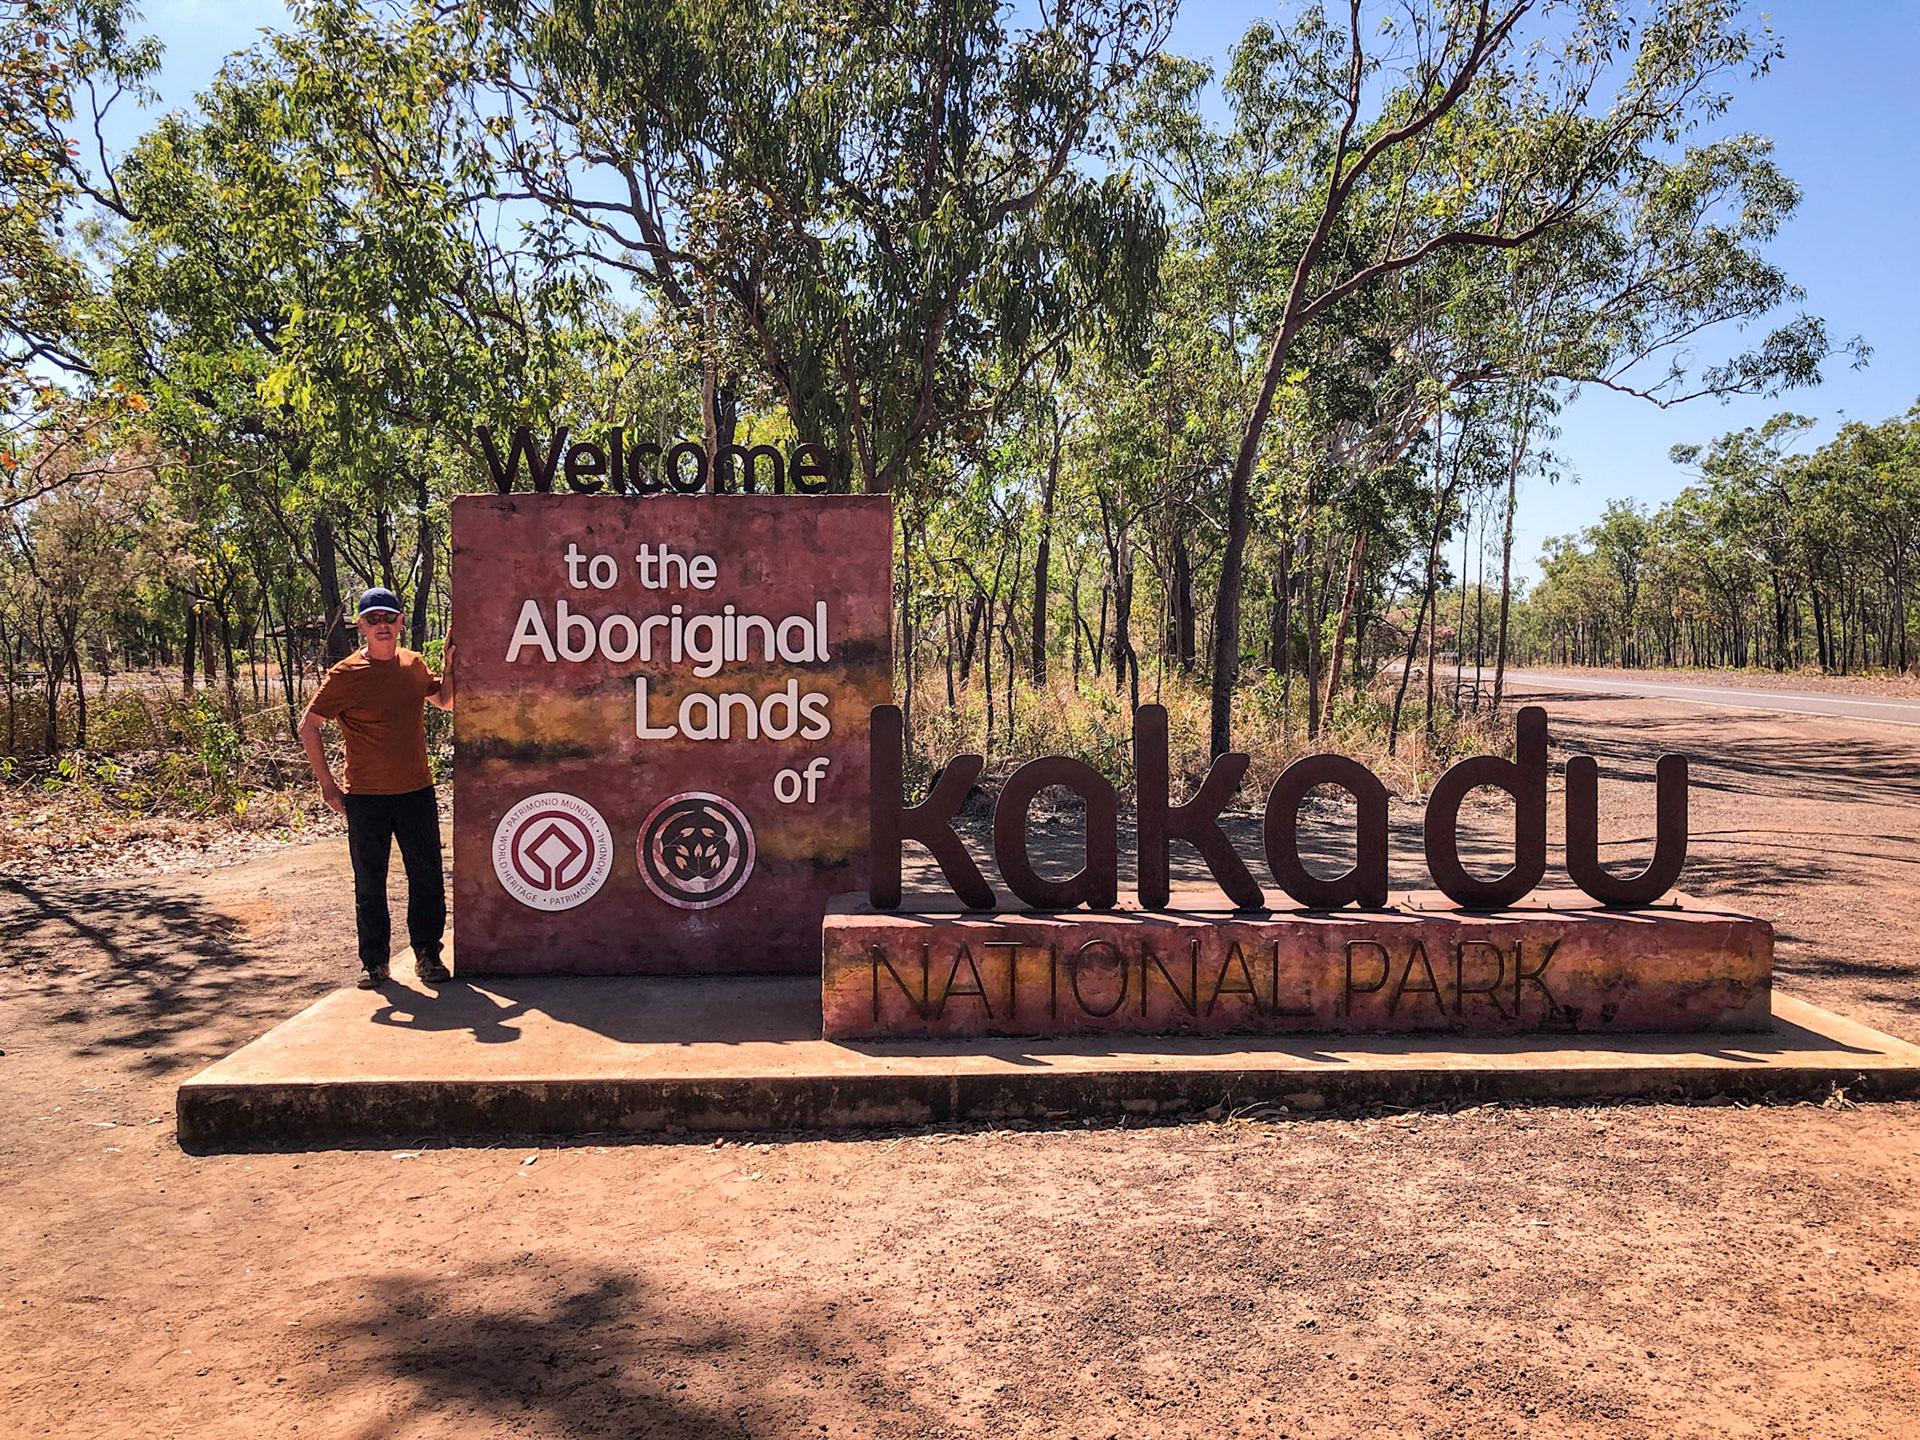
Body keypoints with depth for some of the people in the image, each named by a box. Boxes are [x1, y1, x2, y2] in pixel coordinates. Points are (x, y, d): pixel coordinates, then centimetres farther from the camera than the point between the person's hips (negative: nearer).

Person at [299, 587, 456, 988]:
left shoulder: (414, 664, 7)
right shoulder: (346, 674, -7)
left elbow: (447, 701, 24)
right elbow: (308, 726, -3)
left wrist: (449, 661, 7)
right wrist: (327, 784, -6)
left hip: (417, 790, 3)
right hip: (366, 796, -3)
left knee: (427, 878, 7)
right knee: (369, 884, 6)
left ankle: (427, 954, 20)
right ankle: (374, 962, 18)